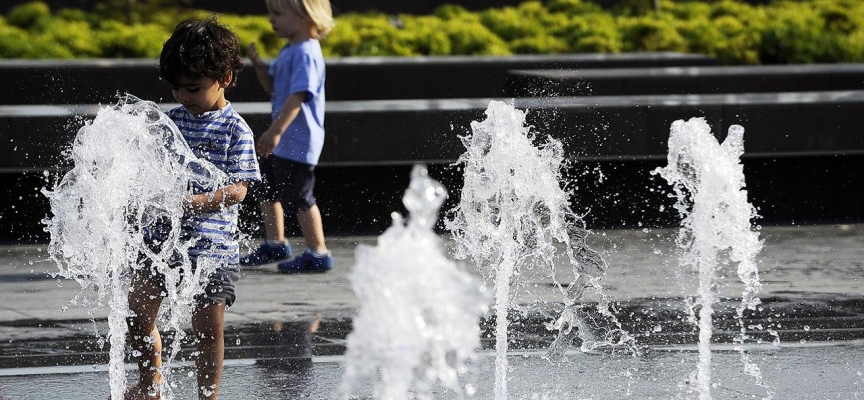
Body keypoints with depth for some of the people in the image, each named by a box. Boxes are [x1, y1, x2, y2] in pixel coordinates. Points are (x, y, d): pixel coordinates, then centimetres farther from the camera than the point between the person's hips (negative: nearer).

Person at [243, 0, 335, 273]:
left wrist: (276, 131, -32)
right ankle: (274, 244, 34)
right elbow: (272, 87, 21)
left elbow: (298, 96, -28)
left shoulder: (305, 53, -20)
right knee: (269, 188, 20)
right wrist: (259, 64, 3)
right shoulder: (289, 51, 12)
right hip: (282, 142, 11)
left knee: (298, 197, -4)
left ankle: (318, 254, 5)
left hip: (298, 142, -11)